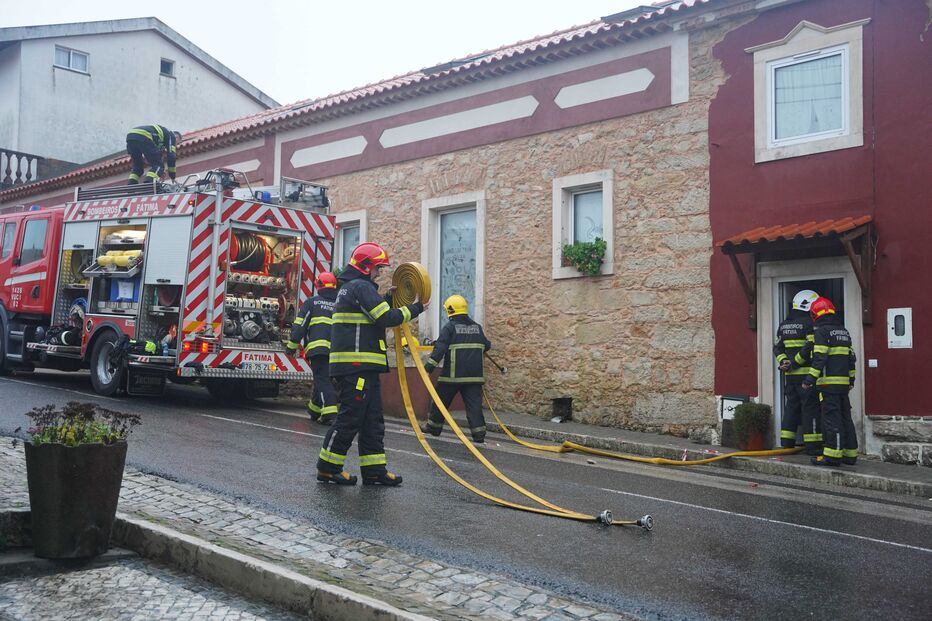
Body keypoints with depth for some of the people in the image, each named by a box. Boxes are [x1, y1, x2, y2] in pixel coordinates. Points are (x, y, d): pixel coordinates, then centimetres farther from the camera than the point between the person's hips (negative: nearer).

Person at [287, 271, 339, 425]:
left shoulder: (312, 302, 7)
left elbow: (300, 325, 2)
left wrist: (292, 345, 6)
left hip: (318, 347, -4)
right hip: (337, 351, 4)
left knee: (323, 380, -6)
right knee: (323, 379, 18)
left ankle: (330, 413, -19)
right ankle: (314, 410, 32)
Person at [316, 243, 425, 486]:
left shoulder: (349, 287, 22)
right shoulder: (361, 286, -10)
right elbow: (386, 318, -16)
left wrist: (387, 299, 15)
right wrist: (415, 308, -5)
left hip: (362, 366, 11)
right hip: (357, 365, -11)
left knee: (372, 419, 11)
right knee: (351, 417, -4)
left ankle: (374, 470, 15)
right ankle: (327, 468, 6)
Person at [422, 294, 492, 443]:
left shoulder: (449, 327, -6)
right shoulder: (477, 327, 10)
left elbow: (440, 349, -15)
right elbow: (487, 346, 21)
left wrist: (429, 367, -16)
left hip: (453, 374, -3)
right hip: (474, 374, 3)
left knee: (440, 401, 14)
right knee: (474, 404, 1)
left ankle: (434, 426, 27)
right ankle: (479, 433, -7)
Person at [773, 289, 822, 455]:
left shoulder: (783, 325, 14)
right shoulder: (809, 323, -10)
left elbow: (777, 348, 13)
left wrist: (784, 361, 1)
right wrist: (795, 363, -14)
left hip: (789, 375, 7)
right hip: (806, 374, -7)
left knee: (791, 406, 12)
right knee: (810, 407, -1)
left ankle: (786, 443, 14)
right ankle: (812, 445, 1)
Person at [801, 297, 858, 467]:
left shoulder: (822, 331, -9)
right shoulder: (844, 331, 16)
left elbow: (819, 358, -16)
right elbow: (851, 357, 19)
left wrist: (809, 380, -15)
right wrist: (851, 379, 26)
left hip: (829, 382, -8)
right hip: (844, 382, 8)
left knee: (831, 418, -6)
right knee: (845, 417, 12)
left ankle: (833, 455, -6)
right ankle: (850, 454, 17)